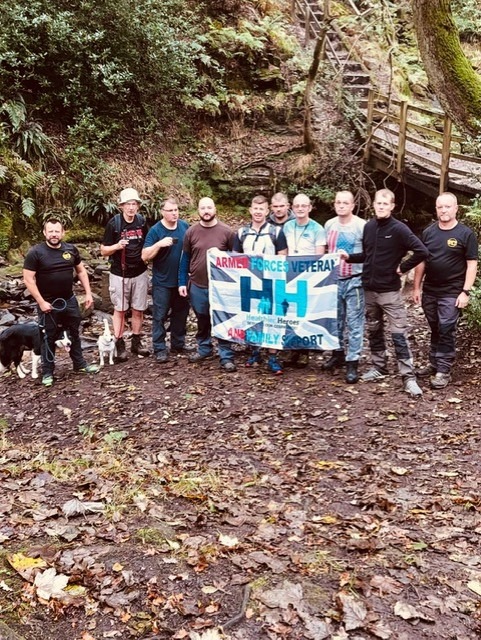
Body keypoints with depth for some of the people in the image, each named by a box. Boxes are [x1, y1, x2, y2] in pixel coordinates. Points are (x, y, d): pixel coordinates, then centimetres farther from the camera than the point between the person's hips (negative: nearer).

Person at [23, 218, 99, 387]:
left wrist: (88, 293, 4)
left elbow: (81, 271, 11)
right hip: (48, 303, -4)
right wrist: (41, 302, -18)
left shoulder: (71, 249, 0)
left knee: (74, 333, 16)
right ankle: (47, 372, 19)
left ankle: (80, 364, 31)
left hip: (69, 300, 4)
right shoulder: (35, 252, -13)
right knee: (49, 337, 7)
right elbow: (28, 279, -14)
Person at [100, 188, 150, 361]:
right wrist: (117, 246, -23)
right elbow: (103, 251, -5)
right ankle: (119, 345, 12)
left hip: (139, 273, 3)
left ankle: (136, 342, 22)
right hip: (119, 274, -3)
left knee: (138, 310, 9)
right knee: (120, 310, 5)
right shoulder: (114, 223, -9)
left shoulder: (142, 222, 1)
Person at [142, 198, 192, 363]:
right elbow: (145, 256, -14)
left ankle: (178, 343, 29)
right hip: (162, 282, -4)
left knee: (181, 313, 14)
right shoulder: (155, 231, -10)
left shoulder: (185, 226, 1)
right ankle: (160, 349, 8)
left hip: (181, 280, 4)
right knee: (160, 316, 1)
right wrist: (159, 244, -28)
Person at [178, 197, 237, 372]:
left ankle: (227, 357, 9)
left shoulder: (226, 231, -5)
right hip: (197, 286, 2)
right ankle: (204, 348, 34)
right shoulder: (191, 231, 1)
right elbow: (185, 258, 7)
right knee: (202, 320, 17)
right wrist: (182, 282, 3)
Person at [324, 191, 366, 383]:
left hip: (354, 281, -5)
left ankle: (352, 362, 2)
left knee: (354, 323, -2)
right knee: (335, 320, 15)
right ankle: (337, 353, 30)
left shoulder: (361, 226, -10)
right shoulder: (329, 225, 7)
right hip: (333, 279, 6)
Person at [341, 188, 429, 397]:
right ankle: (379, 368, 31)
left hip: (390, 290, -6)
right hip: (369, 289, 6)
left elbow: (421, 252, -18)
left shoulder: (398, 229, -12)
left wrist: (402, 268, -13)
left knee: (399, 334, -5)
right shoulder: (368, 227, 6)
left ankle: (409, 377, -1)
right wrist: (349, 256, 2)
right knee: (374, 331, 16)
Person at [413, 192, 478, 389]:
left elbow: (472, 264, -7)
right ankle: (434, 363, 26)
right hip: (429, 291, 4)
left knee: (446, 331, -3)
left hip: (451, 293, -4)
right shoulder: (428, 232, 5)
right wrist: (417, 287, 7)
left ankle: (444, 371, 4)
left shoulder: (465, 234, -6)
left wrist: (465, 291, -13)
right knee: (435, 330, 14)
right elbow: (421, 261, 10)